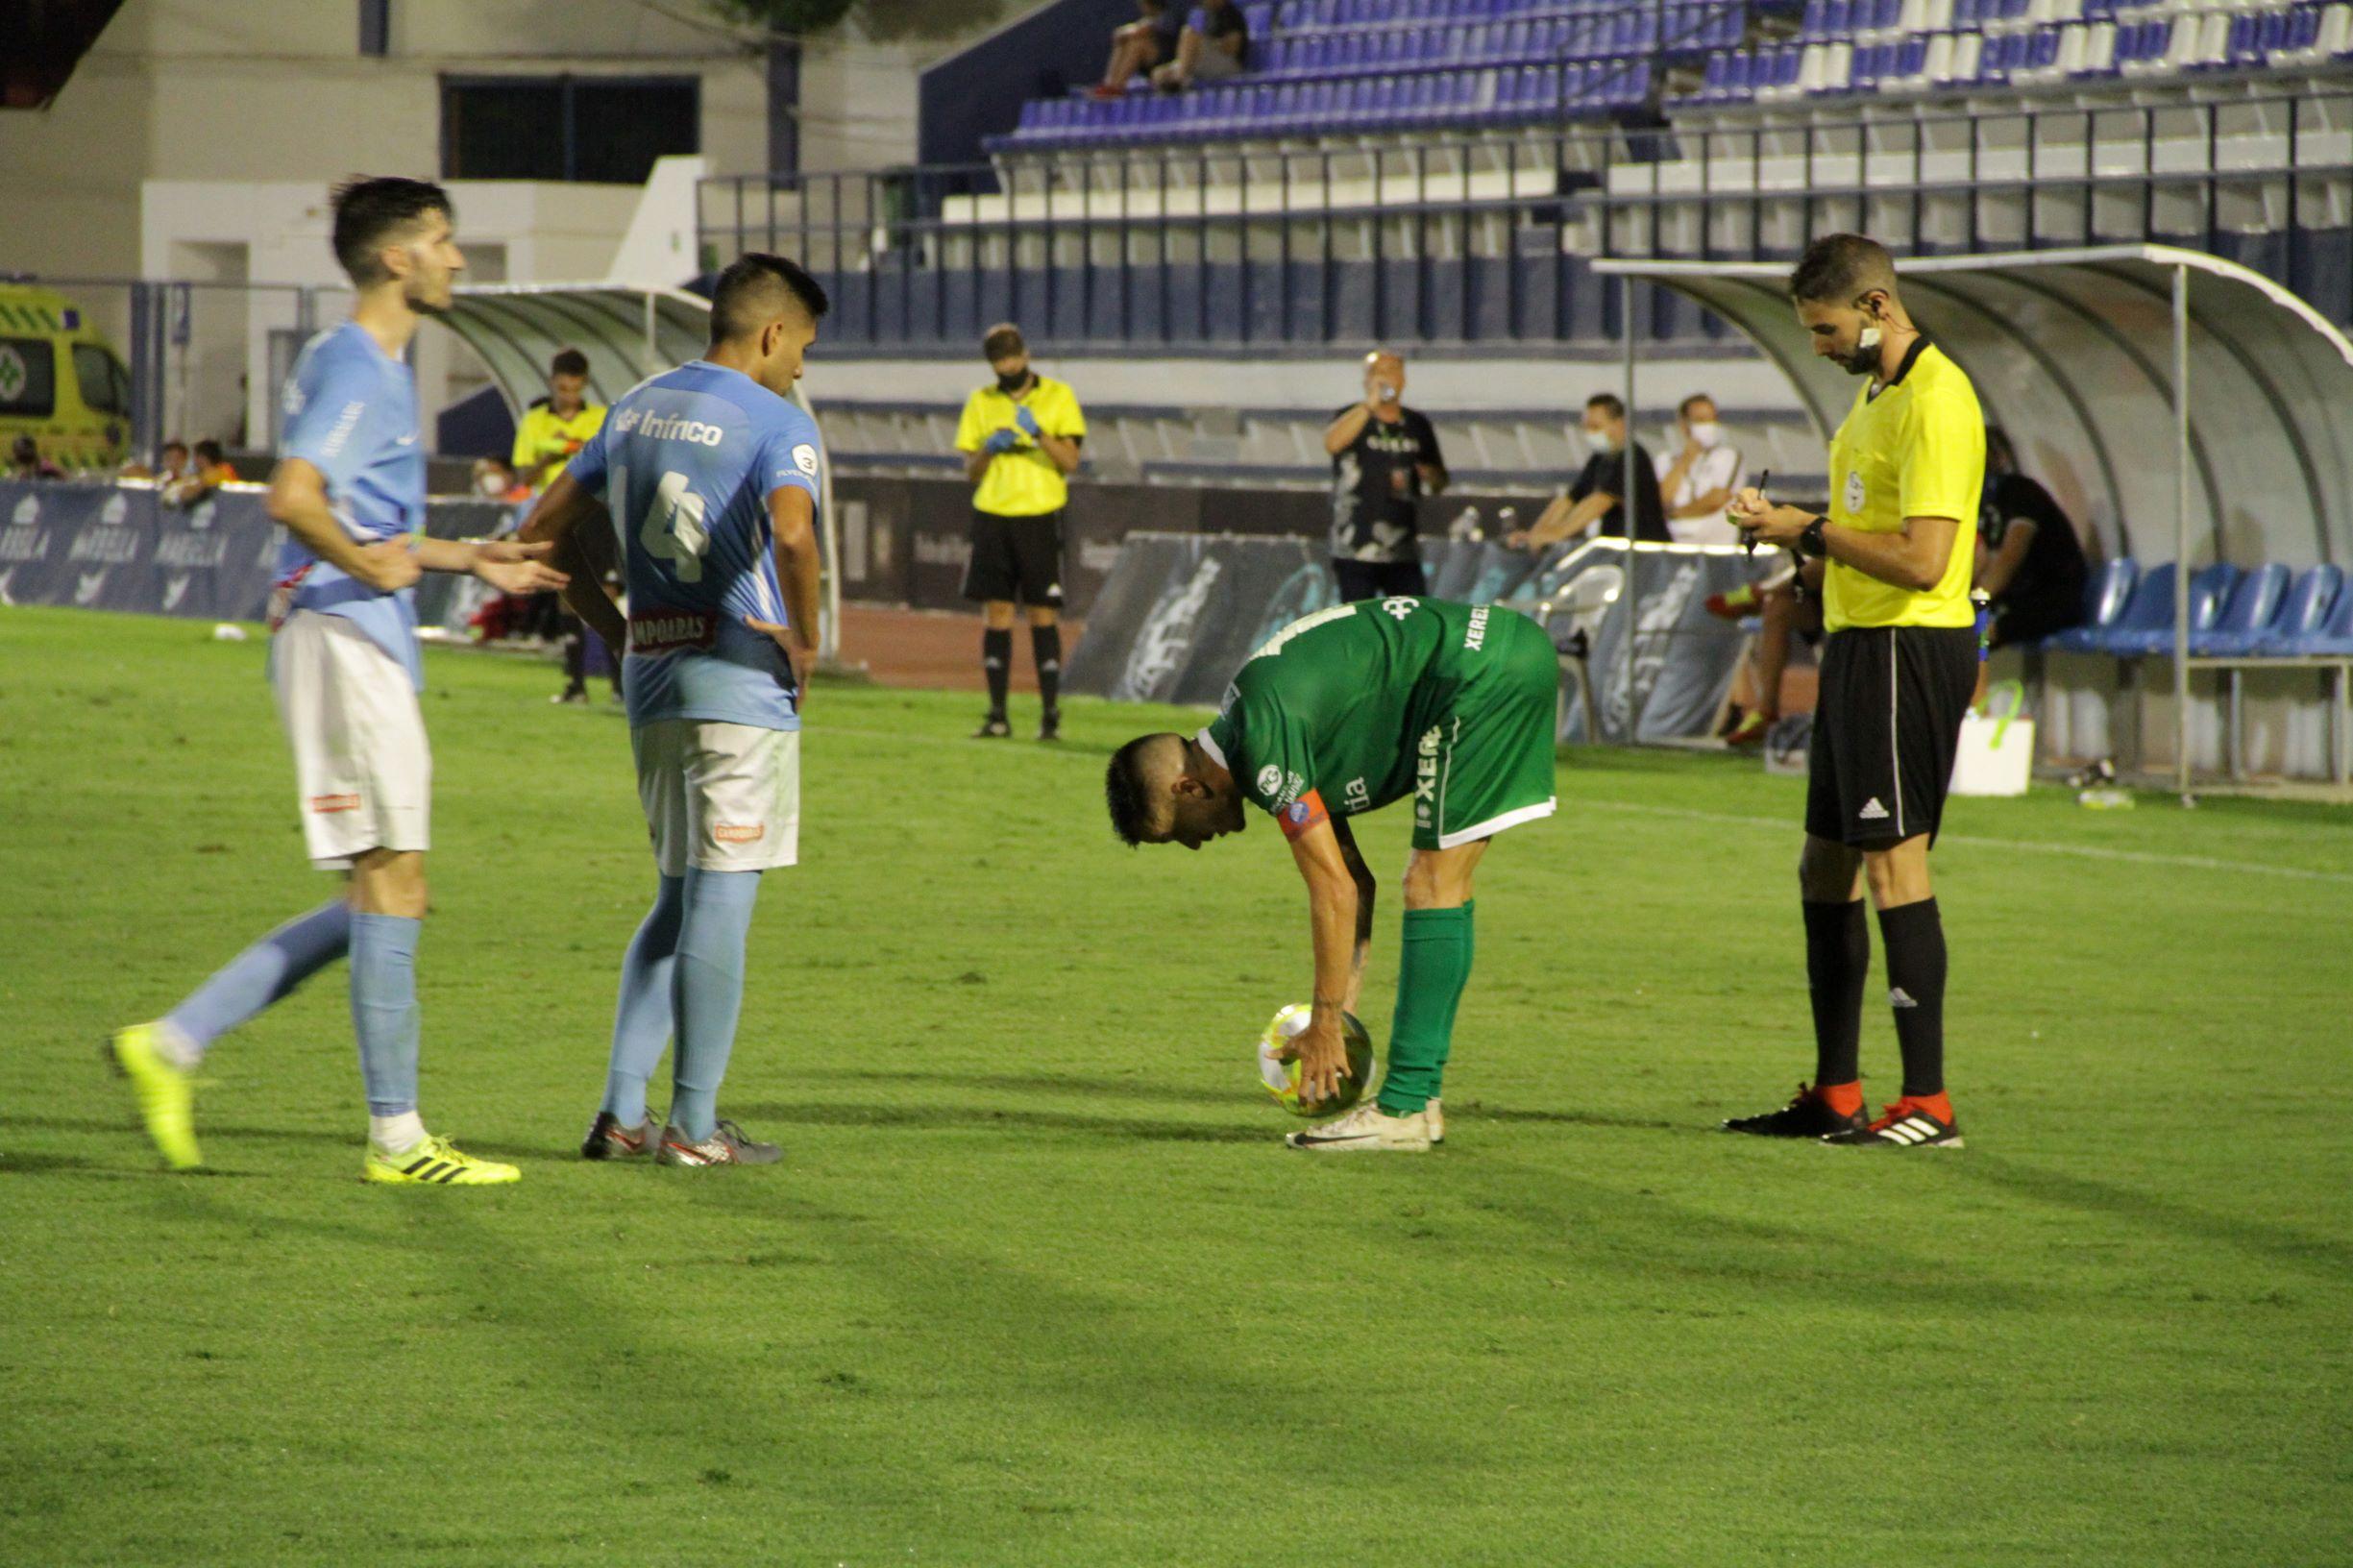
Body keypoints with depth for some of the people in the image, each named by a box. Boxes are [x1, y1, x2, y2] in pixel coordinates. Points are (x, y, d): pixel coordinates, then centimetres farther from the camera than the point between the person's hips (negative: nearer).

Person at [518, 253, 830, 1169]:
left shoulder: (636, 409, 14)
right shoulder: (775, 423, -9)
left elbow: (544, 531, 16)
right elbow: (792, 533, -28)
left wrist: (614, 630, 16)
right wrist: (806, 642, -15)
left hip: (652, 681, 7)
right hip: (741, 683, -7)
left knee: (680, 900, 16)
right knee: (720, 902, -2)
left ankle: (620, 1111, 9)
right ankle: (694, 1126, 0)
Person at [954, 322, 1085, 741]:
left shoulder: (1058, 396, 3)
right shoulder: (981, 402, 12)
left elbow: (1070, 460, -5)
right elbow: (970, 473, 11)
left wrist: (1038, 433, -21)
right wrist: (988, 449, -10)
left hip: (1039, 517, -3)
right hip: (992, 516, 3)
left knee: (1042, 613, -4)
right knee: (996, 612, 0)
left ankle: (1050, 714, -2)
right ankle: (997, 716, 3)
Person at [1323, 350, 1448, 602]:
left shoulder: (1417, 424, 12)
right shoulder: (1352, 418, 1)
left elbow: (1440, 481, 21)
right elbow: (1332, 443, -24)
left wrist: (1429, 475, -3)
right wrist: (1369, 405, -27)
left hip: (1404, 553, 3)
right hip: (1356, 551, -3)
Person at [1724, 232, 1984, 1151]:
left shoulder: (1934, 401, -16)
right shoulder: (1877, 395, 17)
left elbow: (1922, 558, -23)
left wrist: (1814, 530, -14)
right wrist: (1794, 531, 6)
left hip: (1911, 649, -11)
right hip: (1858, 645, 11)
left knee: (1893, 860, -11)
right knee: (1825, 863, 13)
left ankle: (1928, 1104, -10)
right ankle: (1834, 1097, 20)